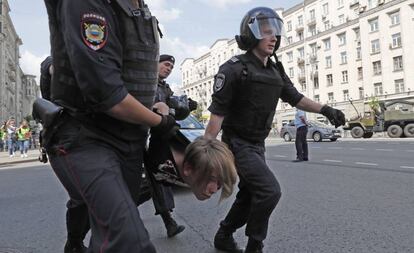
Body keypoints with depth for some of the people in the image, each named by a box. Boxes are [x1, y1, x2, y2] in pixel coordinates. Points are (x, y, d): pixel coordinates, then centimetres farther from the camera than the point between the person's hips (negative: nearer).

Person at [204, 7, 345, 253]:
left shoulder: (276, 71, 7)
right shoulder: (234, 69, -15)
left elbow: (295, 97, 14)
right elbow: (217, 112, -19)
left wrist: (325, 109, 1)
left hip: (258, 144, 8)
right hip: (238, 144, -8)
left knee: (248, 196, 14)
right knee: (270, 191, -16)